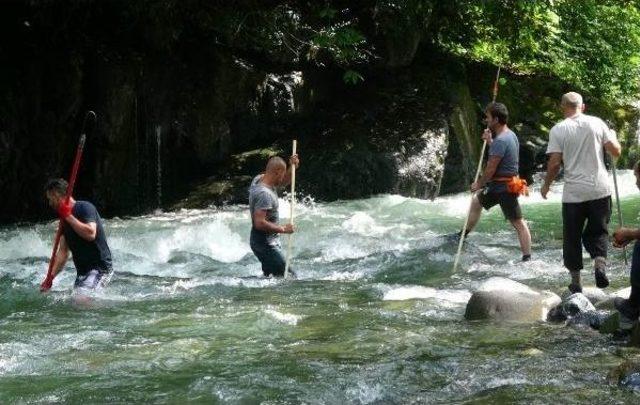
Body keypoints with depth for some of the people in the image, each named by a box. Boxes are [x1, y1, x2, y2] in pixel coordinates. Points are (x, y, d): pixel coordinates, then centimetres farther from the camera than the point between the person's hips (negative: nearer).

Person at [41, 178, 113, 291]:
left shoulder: (84, 207, -11)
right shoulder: (65, 220, 13)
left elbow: (90, 234, -28)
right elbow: (63, 252, 11)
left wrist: (69, 217, -22)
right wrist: (50, 278, 2)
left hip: (100, 267, -9)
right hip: (82, 271, 9)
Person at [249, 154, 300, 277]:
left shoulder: (259, 179, 2)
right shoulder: (264, 194, -27)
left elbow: (284, 182, 18)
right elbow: (259, 223, -32)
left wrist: (292, 167, 1)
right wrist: (283, 229, -23)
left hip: (270, 242, 10)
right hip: (265, 245, -10)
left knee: (269, 275, 23)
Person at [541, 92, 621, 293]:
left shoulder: (558, 129, -3)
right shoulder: (597, 123, 1)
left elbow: (555, 163, -7)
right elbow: (615, 151, 1)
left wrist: (546, 185, 8)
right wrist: (613, 136, 22)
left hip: (574, 193, -1)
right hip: (600, 190, 1)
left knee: (572, 237, 11)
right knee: (598, 231, 15)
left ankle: (576, 282, 14)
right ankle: (600, 263, -11)